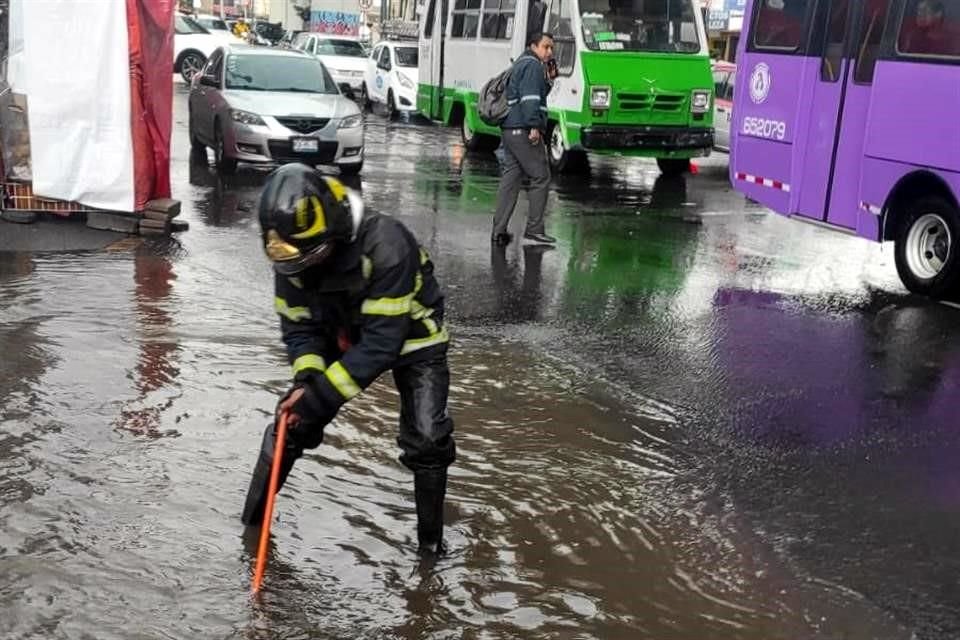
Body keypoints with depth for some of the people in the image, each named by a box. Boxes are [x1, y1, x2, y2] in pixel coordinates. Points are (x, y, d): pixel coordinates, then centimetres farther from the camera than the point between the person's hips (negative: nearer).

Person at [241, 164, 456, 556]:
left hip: (411, 339, -4)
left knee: (426, 439, -17)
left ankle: (431, 539, 5)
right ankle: (252, 523, 13)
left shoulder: (385, 244, -39)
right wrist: (307, 379, -29)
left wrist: (323, 393, -38)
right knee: (292, 421, -4)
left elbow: (383, 341, -37)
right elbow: (299, 328, -9)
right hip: (343, 337, 5)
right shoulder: (292, 257, -21)